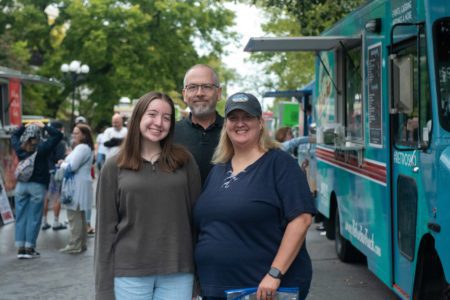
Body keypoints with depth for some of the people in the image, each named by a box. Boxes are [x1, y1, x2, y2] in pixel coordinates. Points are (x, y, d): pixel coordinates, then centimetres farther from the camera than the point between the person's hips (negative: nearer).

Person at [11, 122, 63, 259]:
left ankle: (20, 248, 8)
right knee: (34, 218, 2)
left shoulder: (19, 148, 0)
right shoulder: (42, 148, -12)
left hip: (21, 185, 4)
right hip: (37, 186, -4)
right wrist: (44, 127, -1)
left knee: (20, 217, 8)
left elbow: (14, 136, 22)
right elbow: (58, 135, -8)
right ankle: (29, 248, 2)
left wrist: (24, 126, 17)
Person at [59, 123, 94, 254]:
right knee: (80, 216, 15)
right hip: (79, 185, 11)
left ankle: (75, 245, -4)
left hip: (78, 186, -11)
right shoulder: (85, 148, 20)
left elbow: (71, 166, -21)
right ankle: (81, 244, 22)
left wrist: (62, 165, -2)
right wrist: (65, 164, 1)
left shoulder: (82, 148, -15)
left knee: (74, 216, -7)